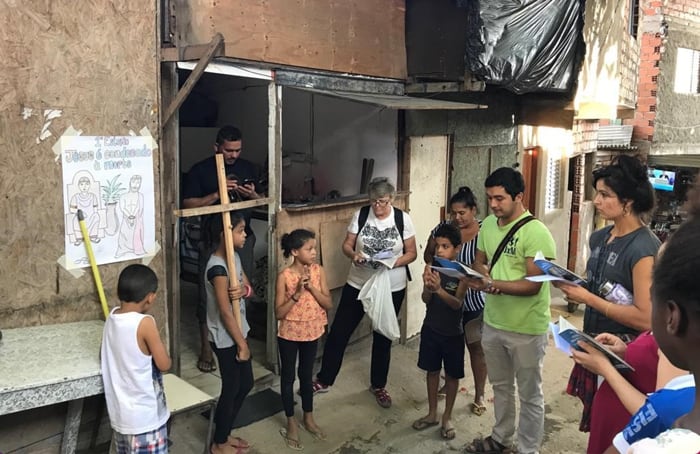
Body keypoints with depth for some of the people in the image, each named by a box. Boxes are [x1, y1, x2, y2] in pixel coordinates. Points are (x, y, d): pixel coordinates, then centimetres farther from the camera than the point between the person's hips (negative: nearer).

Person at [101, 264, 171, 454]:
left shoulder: (112, 317, -2)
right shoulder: (145, 323, -23)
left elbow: (103, 356, 13)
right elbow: (164, 364, -16)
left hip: (119, 410, 8)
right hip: (144, 413, -7)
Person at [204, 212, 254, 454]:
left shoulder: (234, 257, 2)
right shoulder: (217, 267, -26)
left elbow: (249, 287, 9)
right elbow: (225, 312, -23)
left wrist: (242, 290, -17)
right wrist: (242, 344, -16)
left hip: (237, 331, 9)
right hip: (225, 338, -9)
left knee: (246, 384, 19)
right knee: (231, 389, 7)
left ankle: (225, 434, 36)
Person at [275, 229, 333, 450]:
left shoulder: (318, 271, -7)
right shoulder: (285, 276, -18)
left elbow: (328, 304, -8)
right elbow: (279, 313, -17)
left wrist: (311, 287, -22)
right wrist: (297, 293, -28)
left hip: (312, 332, 3)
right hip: (289, 334, -3)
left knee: (307, 376, 19)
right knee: (288, 377, 12)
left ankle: (308, 419, 36)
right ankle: (291, 423, 29)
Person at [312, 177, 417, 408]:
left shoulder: (403, 218, -7)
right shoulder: (360, 215, -5)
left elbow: (411, 253, -3)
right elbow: (347, 245, 0)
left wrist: (394, 263, -21)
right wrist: (353, 255, -23)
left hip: (391, 289, -1)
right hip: (357, 284, 1)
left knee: (383, 338, 13)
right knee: (338, 332, 5)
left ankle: (378, 385, 33)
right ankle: (324, 380, 24)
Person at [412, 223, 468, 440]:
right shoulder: (431, 266, -6)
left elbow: (457, 303, -23)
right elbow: (425, 299, -11)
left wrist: (439, 289, -39)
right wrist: (427, 287, -33)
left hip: (453, 333, -3)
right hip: (431, 329, 3)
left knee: (452, 375, 12)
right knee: (432, 371, 16)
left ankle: (447, 417, 29)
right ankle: (432, 413, 32)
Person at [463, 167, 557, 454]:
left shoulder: (536, 233, -21)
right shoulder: (488, 225, 2)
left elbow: (533, 285, -24)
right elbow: (479, 260, 13)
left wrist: (493, 284, -33)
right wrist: (480, 271, -10)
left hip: (526, 329, -7)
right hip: (492, 322, 7)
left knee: (529, 395, 12)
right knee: (500, 386, 24)